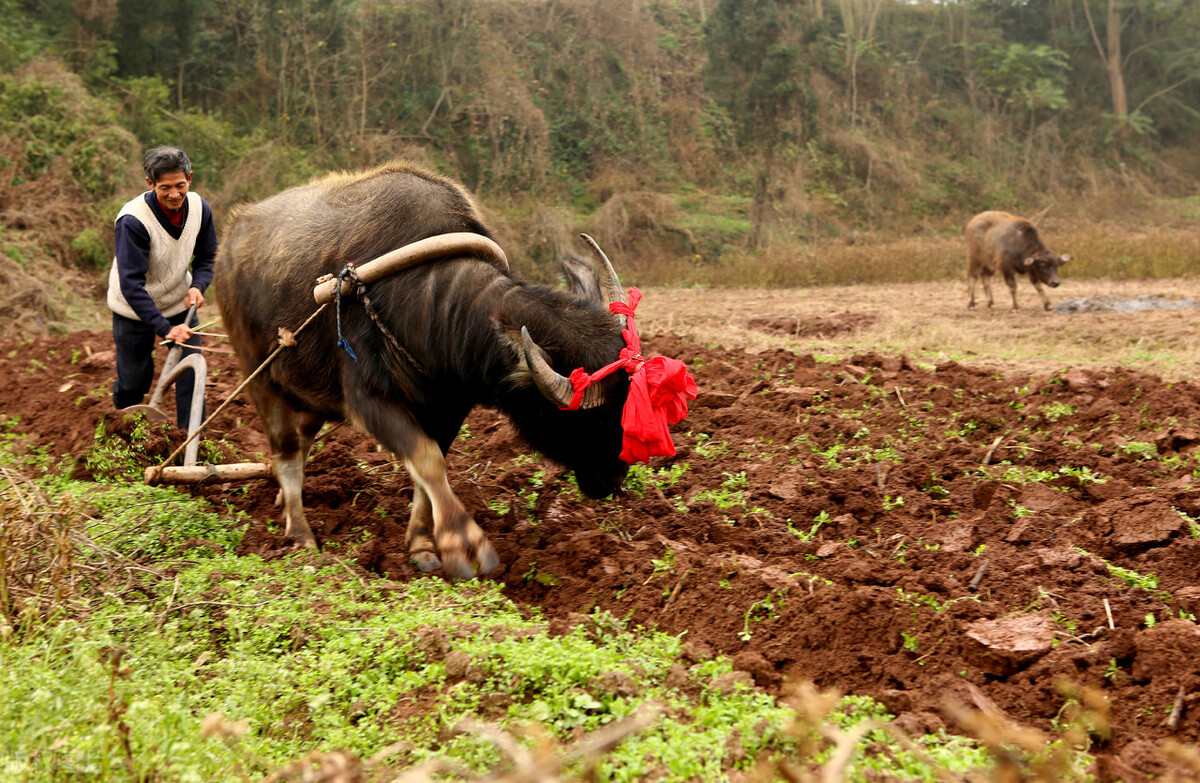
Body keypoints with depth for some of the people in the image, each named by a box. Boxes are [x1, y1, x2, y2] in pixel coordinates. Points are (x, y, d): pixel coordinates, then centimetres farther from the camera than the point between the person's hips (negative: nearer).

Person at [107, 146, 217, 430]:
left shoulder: (199, 208, -14)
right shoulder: (132, 221, -31)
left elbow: (207, 258, 2)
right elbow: (131, 284, -32)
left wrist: (198, 286, -20)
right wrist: (164, 329, -39)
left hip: (180, 303, 4)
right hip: (135, 310, -4)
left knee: (191, 370, -5)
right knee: (134, 380, 8)